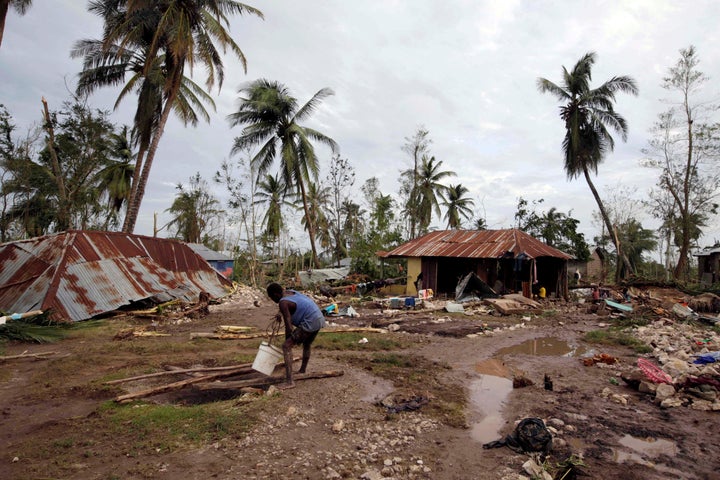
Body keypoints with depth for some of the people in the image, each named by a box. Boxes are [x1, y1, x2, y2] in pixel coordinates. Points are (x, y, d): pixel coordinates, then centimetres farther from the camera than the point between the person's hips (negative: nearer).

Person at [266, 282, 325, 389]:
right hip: (320, 319, 10)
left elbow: (288, 325, -15)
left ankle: (289, 381, -15)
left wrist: (287, 341, -5)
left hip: (310, 323, -10)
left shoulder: (283, 302, -13)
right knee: (306, 344, 32)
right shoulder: (290, 292, 13)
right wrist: (281, 314, 36)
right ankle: (302, 370, 51)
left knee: (286, 346, -11)